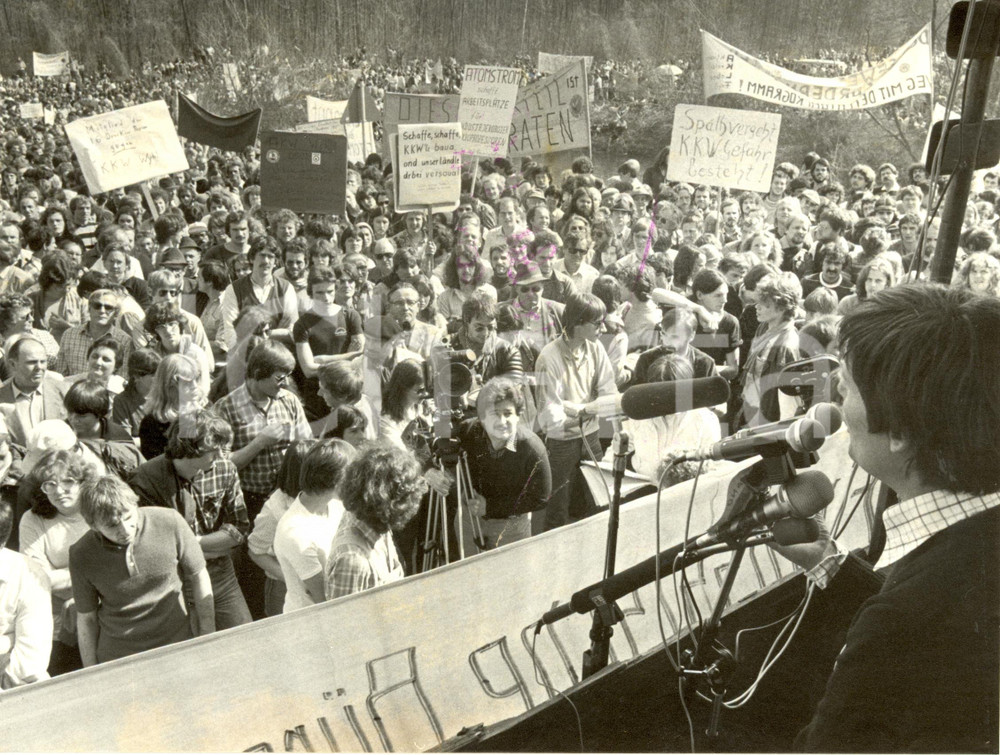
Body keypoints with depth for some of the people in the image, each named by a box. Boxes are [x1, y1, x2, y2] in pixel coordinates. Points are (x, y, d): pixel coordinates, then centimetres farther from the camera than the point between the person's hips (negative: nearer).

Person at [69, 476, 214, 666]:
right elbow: (86, 618, 1)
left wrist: (209, 641, 2)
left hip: (176, 645, 0)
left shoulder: (170, 523, -15)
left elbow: (199, 578, -2)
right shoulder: (82, 556, -12)